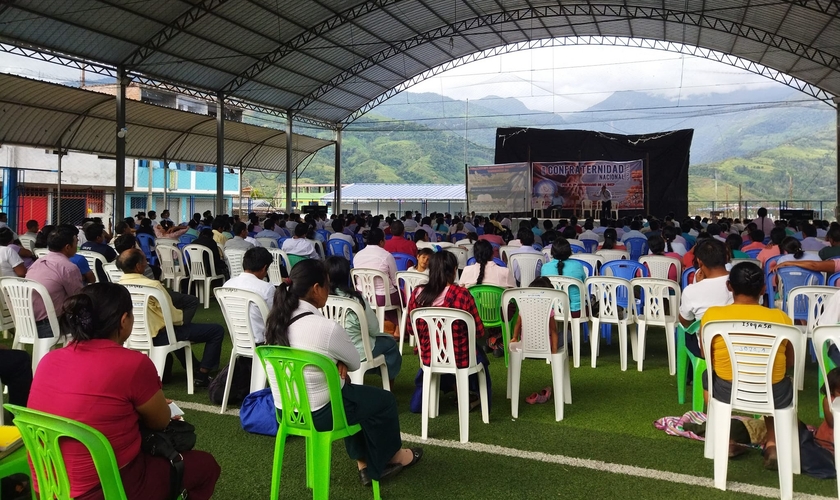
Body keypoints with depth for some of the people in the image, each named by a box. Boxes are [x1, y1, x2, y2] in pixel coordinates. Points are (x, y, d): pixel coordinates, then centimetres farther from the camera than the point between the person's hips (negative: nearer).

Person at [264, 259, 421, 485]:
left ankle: (364, 463, 37)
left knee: (354, 393, 30)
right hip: (317, 413, -7)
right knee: (384, 400, 16)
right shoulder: (327, 327, -27)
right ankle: (391, 456, 43)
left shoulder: (276, 319, -4)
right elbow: (355, 362, -8)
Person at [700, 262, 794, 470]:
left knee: (708, 377, 34)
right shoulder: (781, 317, -6)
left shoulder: (712, 315, -8)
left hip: (727, 392, 0)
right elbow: (790, 362, 8)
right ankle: (772, 443, 24)